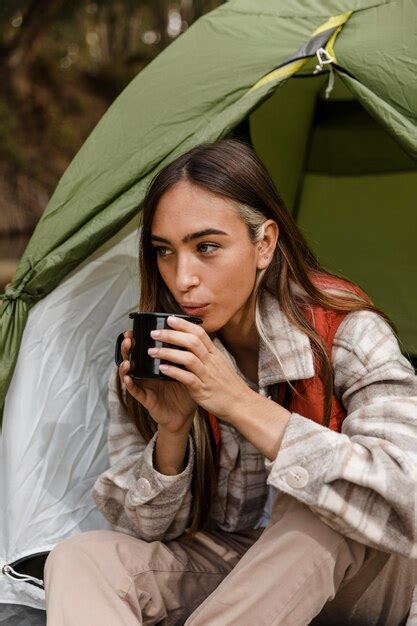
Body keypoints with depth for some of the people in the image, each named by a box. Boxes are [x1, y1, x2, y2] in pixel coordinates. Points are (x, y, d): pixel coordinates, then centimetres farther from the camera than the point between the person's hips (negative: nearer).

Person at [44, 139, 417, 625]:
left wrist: (241, 403, -37)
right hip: (228, 567, 4)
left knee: (314, 498, -35)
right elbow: (150, 527, -6)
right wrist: (170, 430, -27)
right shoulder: (159, 354, -10)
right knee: (76, 562, -20)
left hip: (355, 580, -3)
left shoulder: (346, 334, -21)